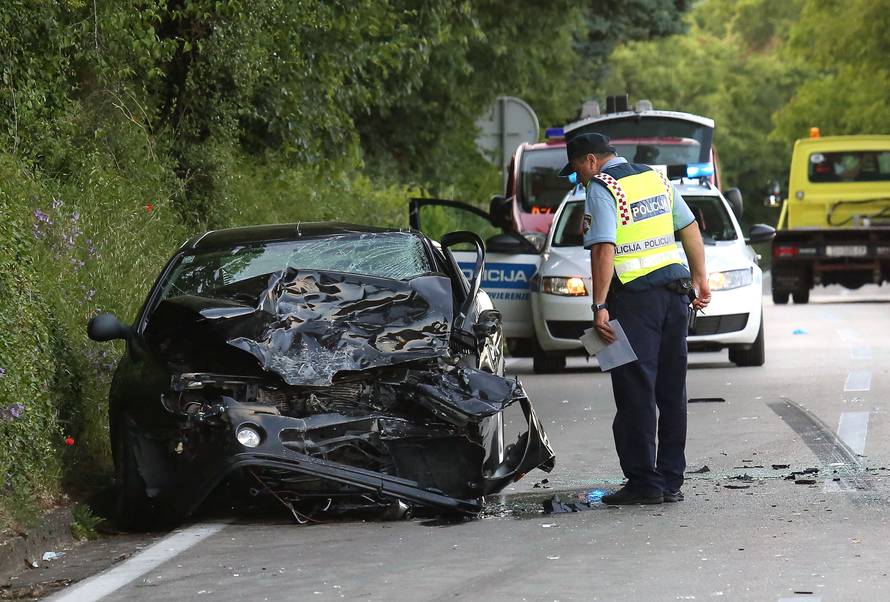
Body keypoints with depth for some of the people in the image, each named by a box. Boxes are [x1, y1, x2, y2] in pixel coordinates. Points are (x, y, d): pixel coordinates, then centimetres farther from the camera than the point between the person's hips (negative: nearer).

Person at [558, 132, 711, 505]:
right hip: (675, 292, 7)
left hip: (635, 298, -7)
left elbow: (604, 250, -17)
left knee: (636, 394, -3)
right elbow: (691, 230, 17)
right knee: (672, 393, 10)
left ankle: (644, 483, -4)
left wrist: (599, 306, -18)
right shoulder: (656, 179, 16)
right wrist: (700, 279, 20)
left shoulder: (601, 188, -7)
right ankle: (671, 480, 12)